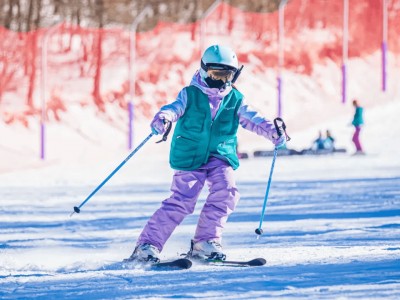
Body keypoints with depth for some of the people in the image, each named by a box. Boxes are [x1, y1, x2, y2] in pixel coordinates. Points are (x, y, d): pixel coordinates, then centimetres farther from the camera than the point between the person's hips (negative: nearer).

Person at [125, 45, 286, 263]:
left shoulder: (235, 100, 8)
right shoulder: (190, 95, -1)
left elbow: (251, 119, 2)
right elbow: (175, 107, -16)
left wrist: (273, 132, -15)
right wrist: (162, 118, -39)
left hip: (221, 156, 4)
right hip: (190, 157, -3)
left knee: (226, 192, -20)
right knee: (181, 201, -12)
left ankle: (205, 241, -7)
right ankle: (147, 245, -7)